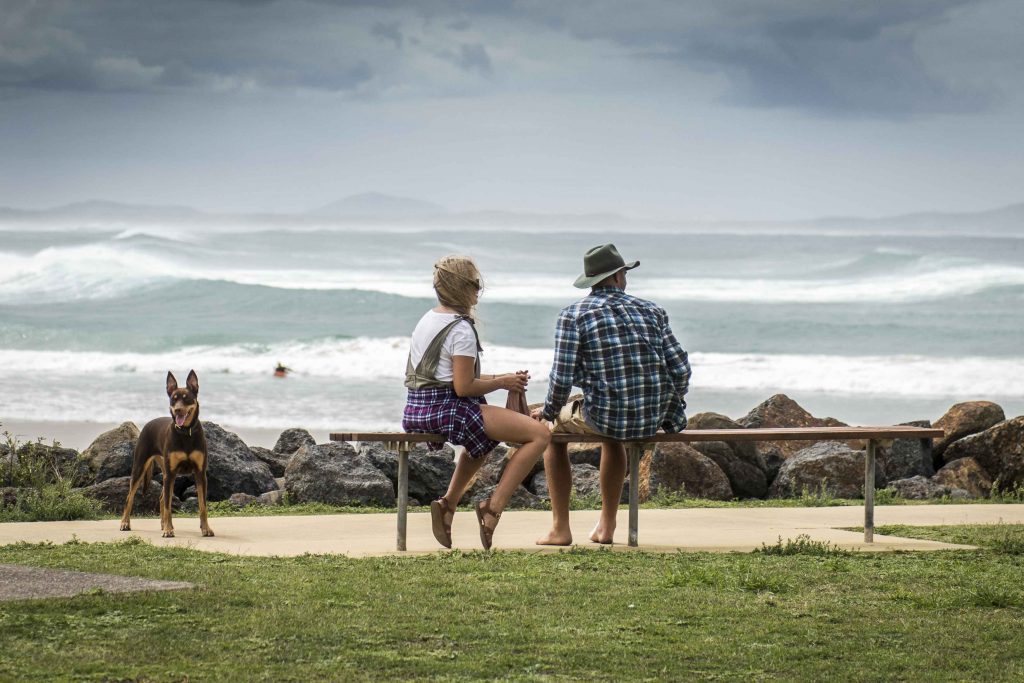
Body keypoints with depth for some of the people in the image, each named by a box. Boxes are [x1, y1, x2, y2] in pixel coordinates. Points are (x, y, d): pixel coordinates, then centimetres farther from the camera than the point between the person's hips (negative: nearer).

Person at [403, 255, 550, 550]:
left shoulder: (428, 319, 16)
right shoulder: (461, 329, -13)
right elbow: (463, 387, -18)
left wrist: (498, 379, 15)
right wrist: (502, 382, -2)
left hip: (417, 410, 10)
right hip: (447, 409, -10)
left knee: (484, 435, 41)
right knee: (540, 434, -12)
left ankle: (448, 504, 26)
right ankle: (494, 507, -13)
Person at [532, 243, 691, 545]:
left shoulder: (573, 315, -6)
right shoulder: (652, 312, 5)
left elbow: (562, 377, -10)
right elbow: (681, 369, 3)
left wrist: (549, 411, 9)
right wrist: (669, 412, 18)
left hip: (601, 416, -4)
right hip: (652, 419, 4)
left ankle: (560, 529, 23)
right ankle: (606, 526, 41)